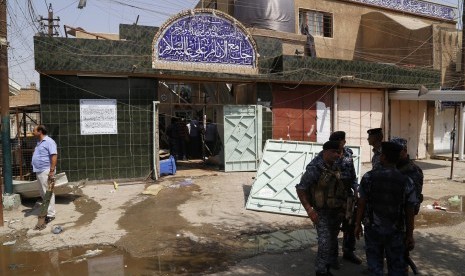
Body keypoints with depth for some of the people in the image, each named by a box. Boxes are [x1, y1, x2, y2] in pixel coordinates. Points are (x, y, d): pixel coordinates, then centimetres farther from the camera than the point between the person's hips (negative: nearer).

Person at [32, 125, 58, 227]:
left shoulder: (49, 142, -13)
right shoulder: (39, 142, 16)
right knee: (43, 193, 16)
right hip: (39, 171, 10)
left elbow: (54, 156, -21)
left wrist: (52, 170, -25)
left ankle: (51, 214, -1)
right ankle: (46, 210, 27)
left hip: (45, 171, -10)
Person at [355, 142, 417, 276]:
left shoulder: (368, 177, -9)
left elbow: (361, 204, -6)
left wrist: (358, 225, 5)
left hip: (373, 229, 0)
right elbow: (409, 212, -4)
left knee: (375, 265, 13)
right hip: (396, 231, 0)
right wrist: (410, 235, 5)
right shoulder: (406, 182, -7)